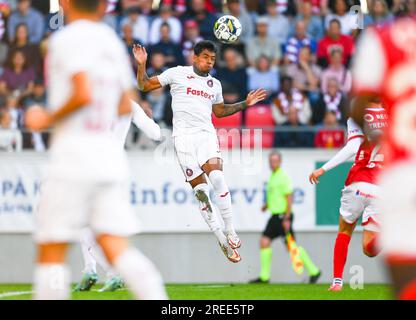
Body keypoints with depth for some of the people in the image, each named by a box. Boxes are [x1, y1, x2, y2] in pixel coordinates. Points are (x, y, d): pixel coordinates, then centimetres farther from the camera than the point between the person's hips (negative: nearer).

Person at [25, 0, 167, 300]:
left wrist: (47, 119, -8)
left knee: (51, 251, 1)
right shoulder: (113, 41, 14)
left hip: (74, 151, -6)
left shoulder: (66, 39, -8)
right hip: (111, 151, 7)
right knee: (117, 248, 0)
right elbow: (126, 106, 20)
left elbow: (84, 94, -21)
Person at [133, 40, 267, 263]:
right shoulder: (177, 73, 8)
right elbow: (144, 86, 10)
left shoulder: (215, 84, 21)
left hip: (207, 134, 3)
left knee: (217, 178, -24)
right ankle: (222, 240, -1)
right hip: (184, 136, -3)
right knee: (200, 189, -7)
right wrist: (142, 65, -6)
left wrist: (245, 104, 28)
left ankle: (230, 232, -19)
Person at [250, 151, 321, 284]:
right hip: (275, 215, 9)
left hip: (283, 216, -9)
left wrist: (287, 218, -21)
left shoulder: (283, 176, -12)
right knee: (264, 241, 2)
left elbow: (289, 198, -17)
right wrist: (267, 205, 12)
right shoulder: (272, 176, 16)